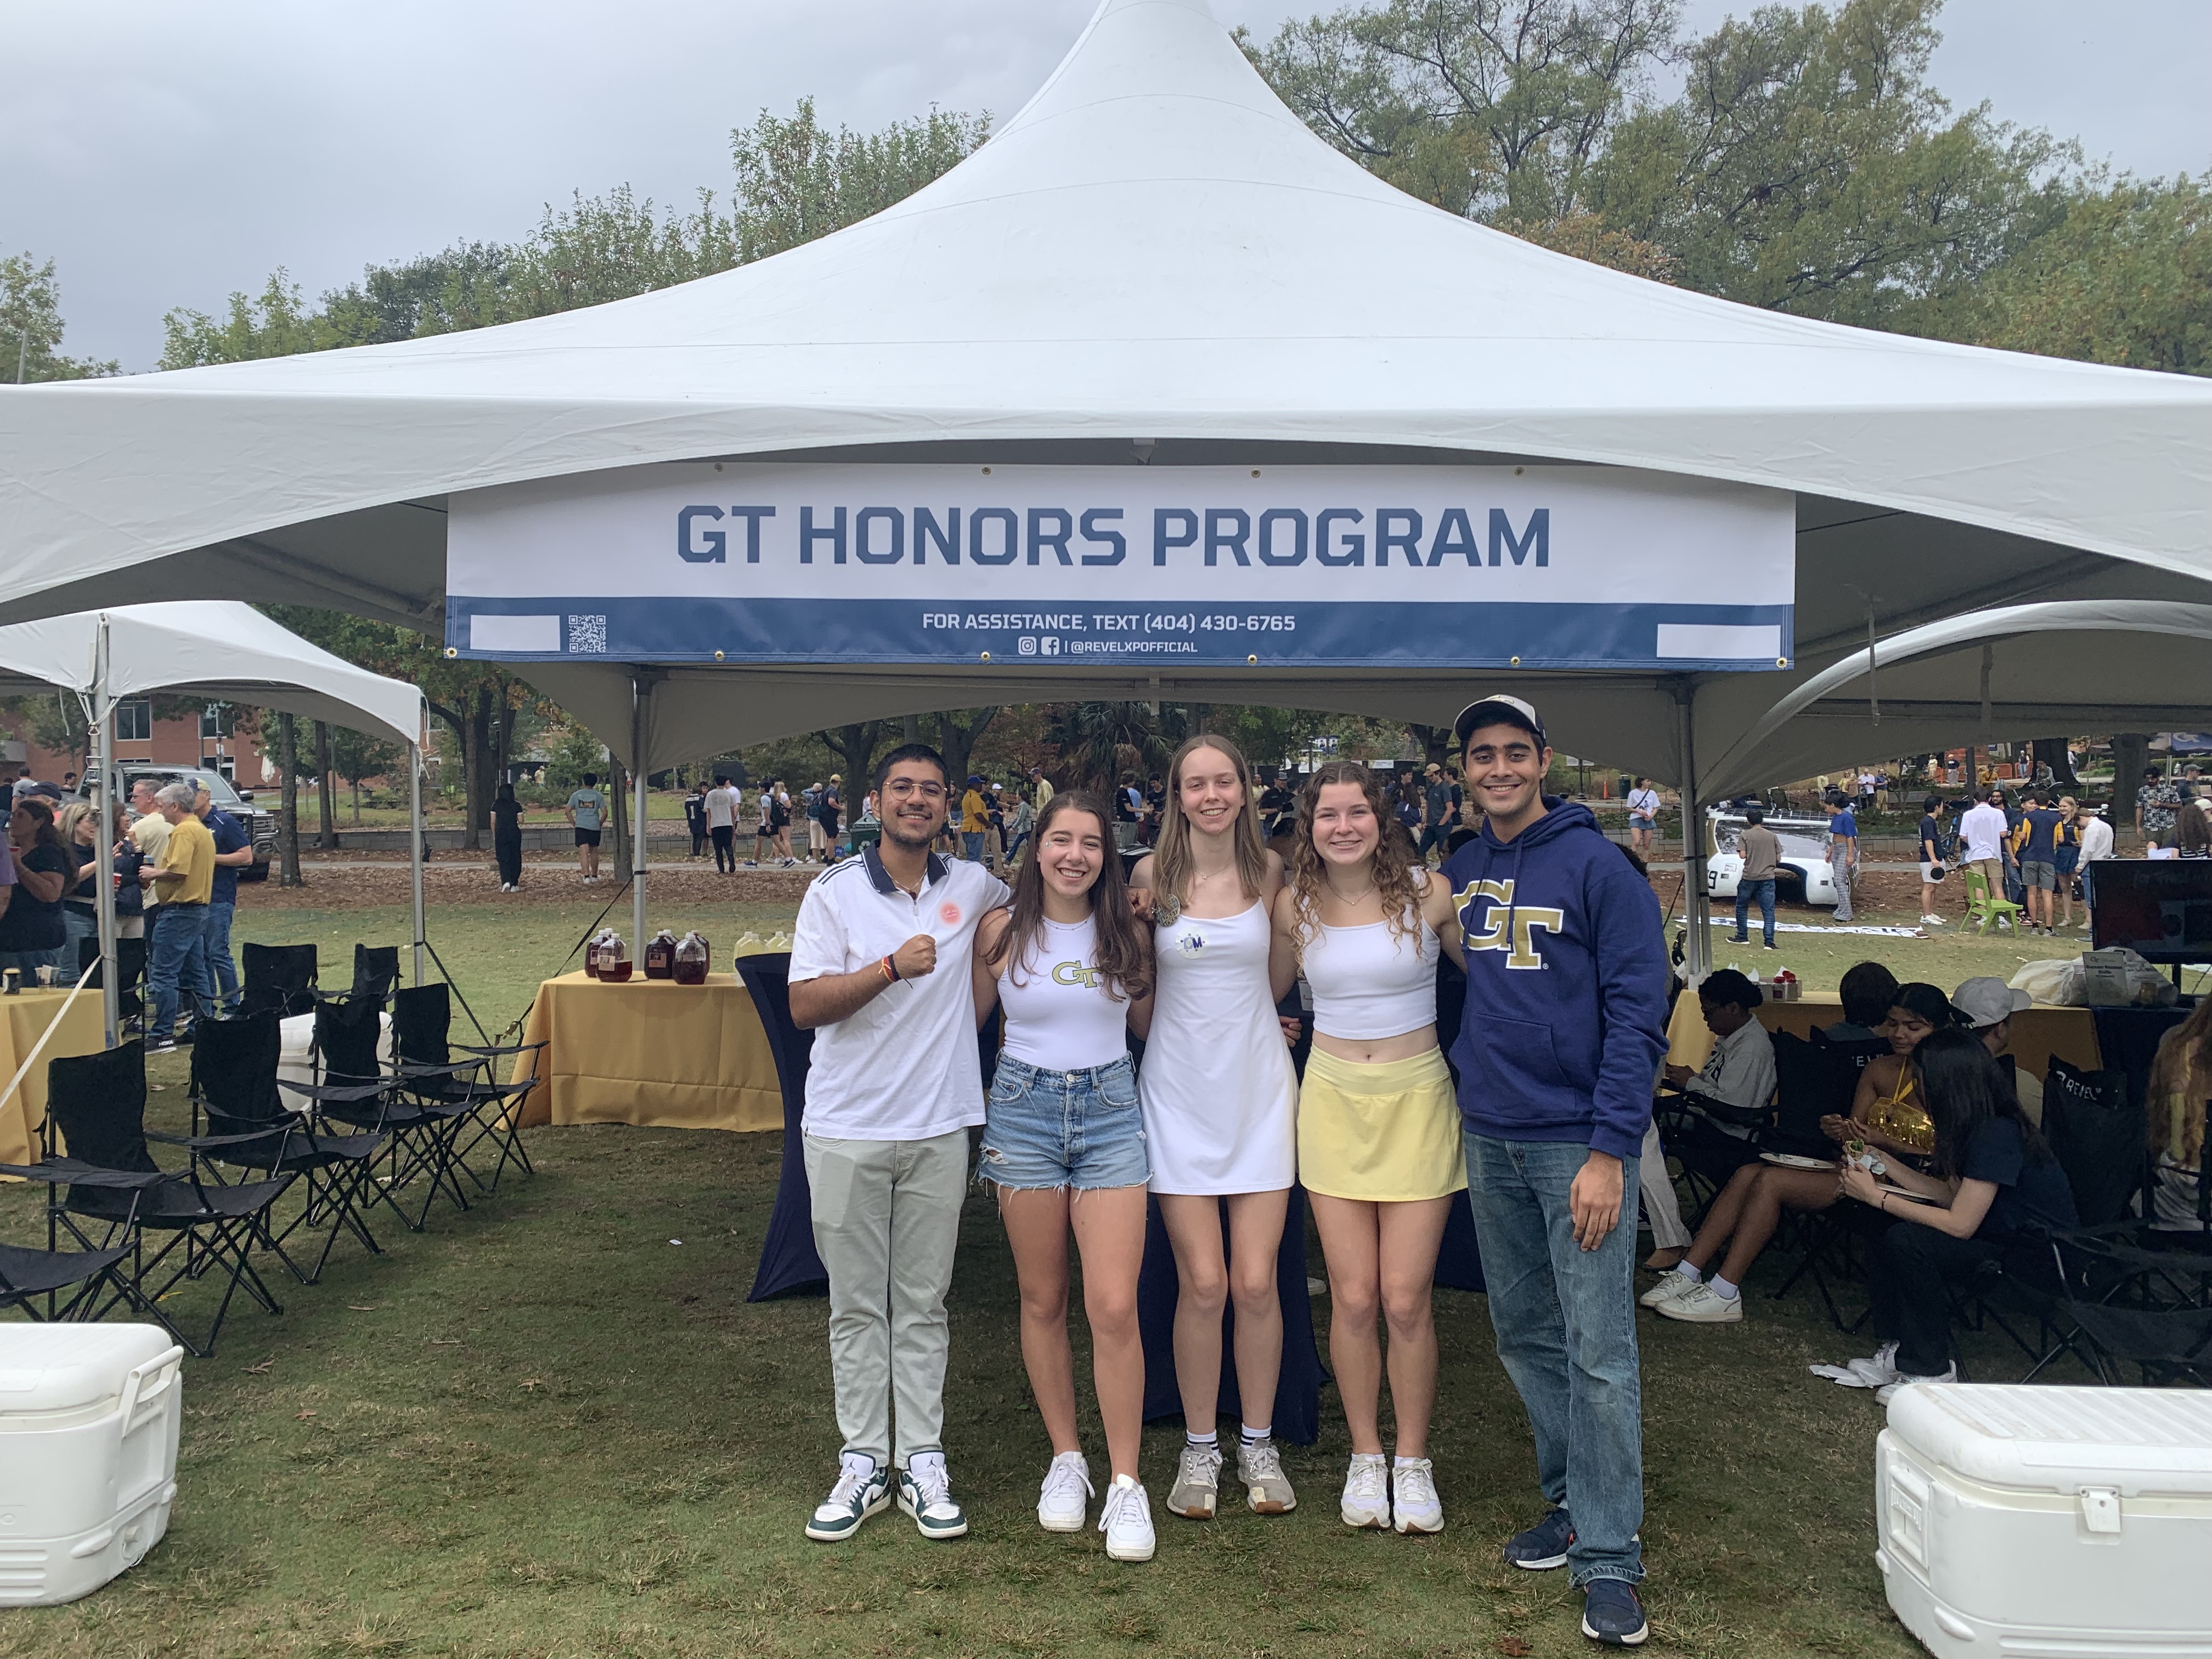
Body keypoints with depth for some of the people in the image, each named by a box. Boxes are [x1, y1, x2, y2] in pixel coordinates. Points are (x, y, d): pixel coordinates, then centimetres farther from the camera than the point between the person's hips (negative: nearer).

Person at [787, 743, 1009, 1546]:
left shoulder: (974, 887, 6)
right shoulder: (834, 892, -2)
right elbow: (805, 1005, -9)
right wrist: (891, 967, -21)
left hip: (938, 1128, 1)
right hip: (847, 1131, -1)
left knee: (924, 1305, 8)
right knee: (856, 1306, 6)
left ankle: (923, 1463, 16)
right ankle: (862, 1464, 16)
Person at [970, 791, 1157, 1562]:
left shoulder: (1126, 934, 2)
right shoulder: (1001, 930, -1)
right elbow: (968, 1021, 9)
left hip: (1110, 1110, 0)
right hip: (1023, 1110, 0)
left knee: (1114, 1307, -7)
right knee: (1042, 1300, 9)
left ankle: (1125, 1484, 5)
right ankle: (1065, 1459, 26)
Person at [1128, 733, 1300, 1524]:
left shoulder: (1269, 871, 3)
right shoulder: (1151, 874, -2)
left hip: (1259, 1086, 1)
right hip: (1180, 1093, -1)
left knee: (1256, 1283, 0)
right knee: (1202, 1285, -2)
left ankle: (1258, 1445, 19)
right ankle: (1199, 1449, 17)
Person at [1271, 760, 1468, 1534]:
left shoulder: (1428, 892, -6)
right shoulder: (1295, 905, 1)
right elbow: (1268, 992, 19)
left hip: (1416, 1099, -2)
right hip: (1334, 1099, 2)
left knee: (1405, 1299, -2)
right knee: (1352, 1297, 3)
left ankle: (1412, 1461, 18)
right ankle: (1365, 1456, 22)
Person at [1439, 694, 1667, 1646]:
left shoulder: (1596, 867, -8)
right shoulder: (1458, 873, 9)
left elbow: (1638, 1013, -12)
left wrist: (1610, 1150, -17)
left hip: (1578, 1139, -6)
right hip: (1488, 1138, 6)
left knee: (1597, 1351, -5)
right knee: (1523, 1334, 13)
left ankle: (1609, 1557, 3)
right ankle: (1571, 1504, 27)